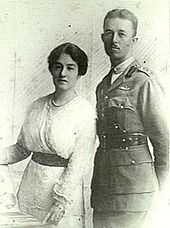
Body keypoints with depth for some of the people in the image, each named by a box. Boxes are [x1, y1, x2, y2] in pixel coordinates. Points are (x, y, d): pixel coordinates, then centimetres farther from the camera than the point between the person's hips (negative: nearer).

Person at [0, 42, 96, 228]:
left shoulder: (85, 112, -10)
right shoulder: (37, 106, 5)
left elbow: (79, 163, -13)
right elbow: (22, 147, 13)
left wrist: (62, 200, -18)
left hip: (64, 186, -4)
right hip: (32, 186, 4)